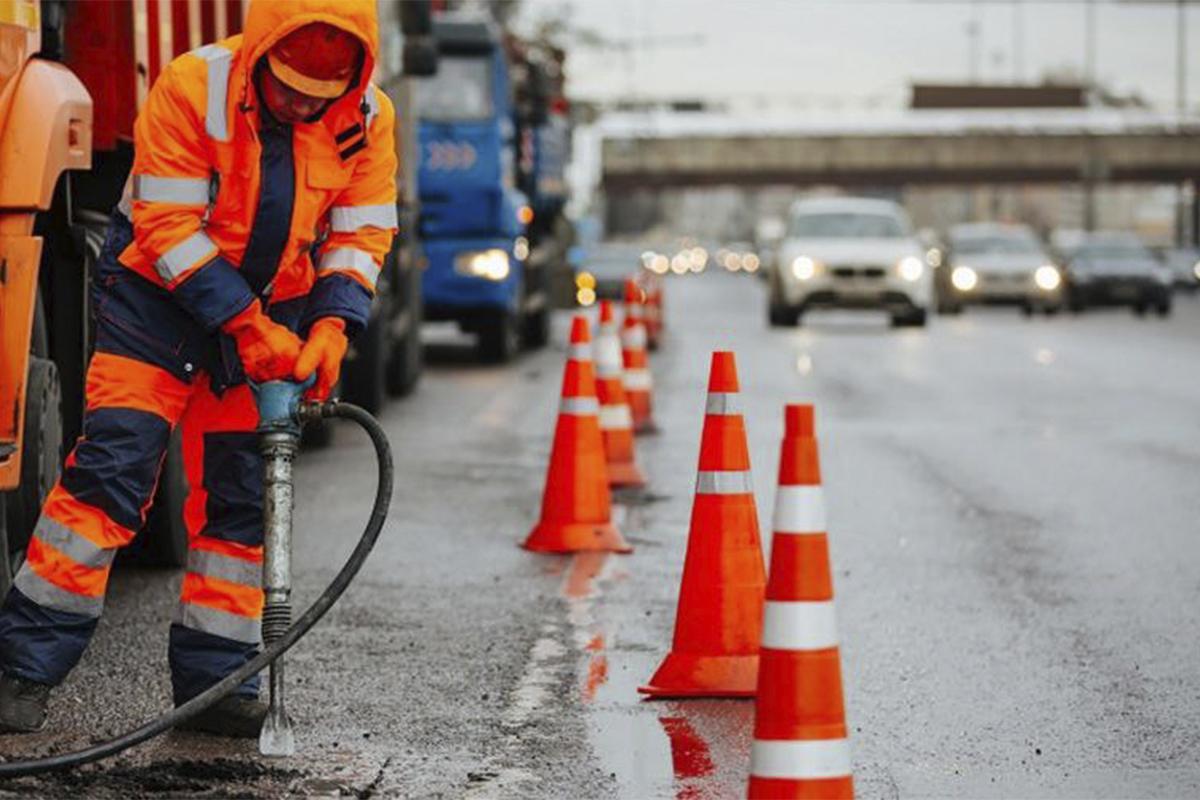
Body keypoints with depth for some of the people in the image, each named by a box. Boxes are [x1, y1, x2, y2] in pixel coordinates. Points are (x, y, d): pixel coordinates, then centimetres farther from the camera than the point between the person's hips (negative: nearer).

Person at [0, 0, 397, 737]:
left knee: (241, 496, 4)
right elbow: (169, 228, -22)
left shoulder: (368, 120, -9)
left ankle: (214, 681, 11)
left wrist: (331, 326, -20)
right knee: (111, 469, -13)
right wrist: (246, 324, -26)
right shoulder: (194, 88, -22)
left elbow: (360, 235, -4)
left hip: (271, 317, 4)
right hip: (160, 295, -4)